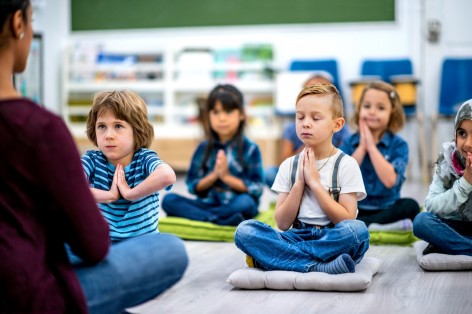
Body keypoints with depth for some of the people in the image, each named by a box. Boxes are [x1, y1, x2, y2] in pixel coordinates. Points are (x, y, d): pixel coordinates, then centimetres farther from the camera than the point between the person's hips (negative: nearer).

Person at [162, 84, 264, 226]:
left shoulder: (250, 149, -2)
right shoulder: (204, 148, 7)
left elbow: (256, 189, -7)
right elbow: (193, 186, 4)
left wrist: (227, 177, -13)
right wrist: (213, 175, -12)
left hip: (235, 205, -3)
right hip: (208, 204, 3)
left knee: (246, 202, -37)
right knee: (169, 199, -19)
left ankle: (192, 215, -29)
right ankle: (218, 221, -36)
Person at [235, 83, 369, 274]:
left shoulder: (346, 165, 1)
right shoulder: (289, 165, 10)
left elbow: (347, 220, -8)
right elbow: (282, 223, 4)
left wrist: (314, 181, -9)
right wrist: (300, 182, -6)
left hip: (333, 242, -3)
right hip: (297, 237, 3)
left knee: (358, 230, -36)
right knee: (244, 230, -22)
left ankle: (273, 258, -27)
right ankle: (322, 268, -33)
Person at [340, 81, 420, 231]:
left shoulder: (399, 145, -2)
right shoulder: (349, 143, 3)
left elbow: (389, 180, -18)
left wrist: (371, 146, -14)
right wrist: (362, 147, -12)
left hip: (387, 209, -1)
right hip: (355, 210, 1)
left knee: (410, 206, -30)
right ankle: (383, 226, -28)